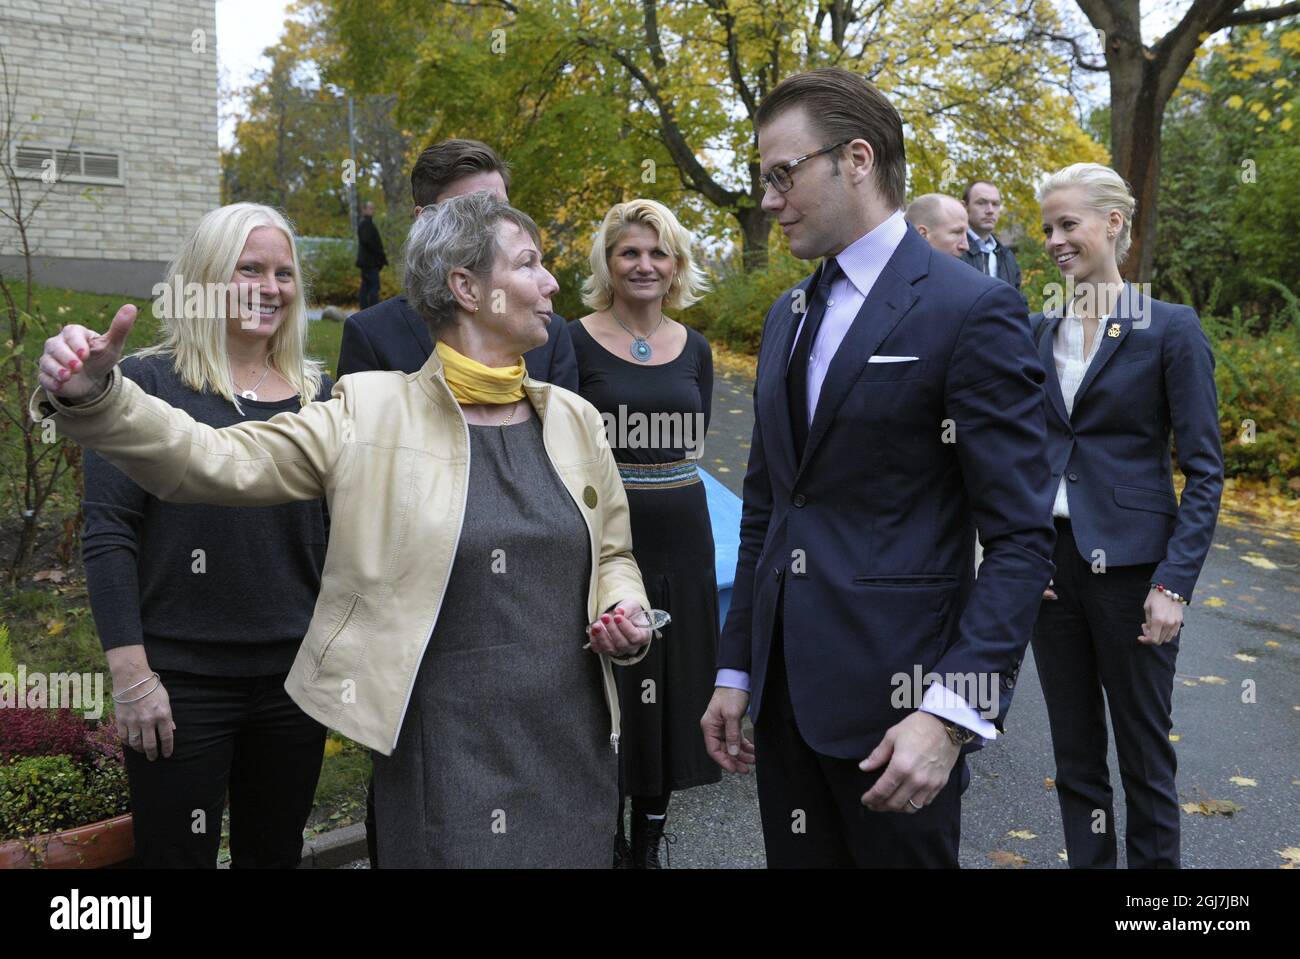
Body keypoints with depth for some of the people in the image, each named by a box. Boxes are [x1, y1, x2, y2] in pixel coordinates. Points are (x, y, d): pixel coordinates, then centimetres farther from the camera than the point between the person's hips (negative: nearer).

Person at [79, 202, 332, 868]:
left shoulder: (316, 393, 7)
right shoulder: (146, 383, -6)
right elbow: (106, 535, -9)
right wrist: (132, 677, -13)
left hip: (296, 674, 4)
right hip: (181, 684, -4)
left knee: (276, 852, 17)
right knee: (178, 856, 9)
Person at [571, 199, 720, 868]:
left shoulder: (694, 349, 8)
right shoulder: (576, 342, -4)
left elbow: (694, 443, 12)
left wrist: (639, 461, -3)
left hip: (680, 534, 4)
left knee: (673, 686, 10)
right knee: (607, 687, 3)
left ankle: (648, 844, 27)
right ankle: (607, 842, 23)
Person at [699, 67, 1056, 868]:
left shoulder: (973, 311, -10)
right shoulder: (787, 315, 11)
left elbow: (1020, 539, -13)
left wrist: (954, 712, -20)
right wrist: (736, 670, 13)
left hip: (897, 698, -6)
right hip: (785, 690, 6)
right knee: (799, 856, 17)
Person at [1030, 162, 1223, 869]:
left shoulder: (1170, 329, -7)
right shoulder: (1042, 331, 7)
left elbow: (1204, 470, -8)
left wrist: (1175, 583, -14)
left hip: (1129, 564, -4)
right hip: (1051, 559, 5)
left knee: (1144, 749, 9)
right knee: (1074, 750, 15)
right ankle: (1088, 859, 30)